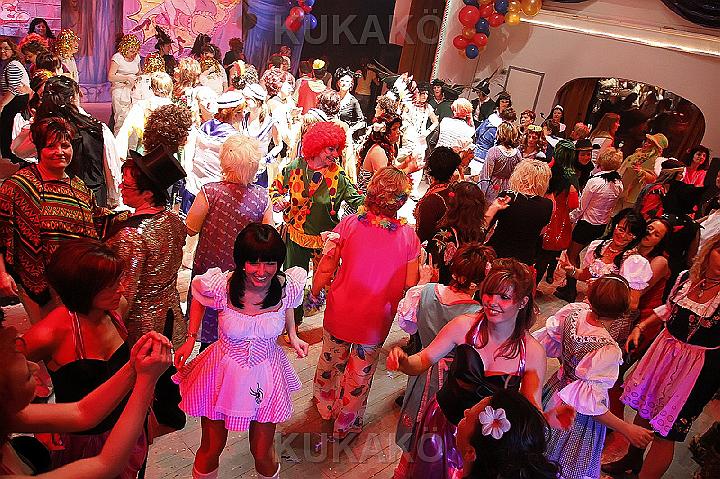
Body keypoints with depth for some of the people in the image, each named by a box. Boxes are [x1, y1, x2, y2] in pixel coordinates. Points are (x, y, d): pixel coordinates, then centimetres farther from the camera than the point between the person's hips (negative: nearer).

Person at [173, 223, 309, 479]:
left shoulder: (288, 287, -21)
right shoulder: (220, 286, -26)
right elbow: (198, 298, -1)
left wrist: (293, 336, -4)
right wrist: (191, 339, -5)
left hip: (266, 372, 1)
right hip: (224, 370, -1)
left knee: (263, 455, 15)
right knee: (211, 450, 17)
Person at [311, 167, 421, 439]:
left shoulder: (349, 224, -16)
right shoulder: (408, 236, -16)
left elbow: (326, 267, -11)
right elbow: (410, 285, -11)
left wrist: (315, 293, 6)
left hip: (339, 312, 1)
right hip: (375, 322, -1)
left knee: (331, 359, 27)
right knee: (360, 374, 20)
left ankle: (325, 406, 51)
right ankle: (346, 424, 39)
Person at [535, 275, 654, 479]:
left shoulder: (573, 310, -21)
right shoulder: (608, 351, -36)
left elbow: (546, 340, -4)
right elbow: (590, 404, -28)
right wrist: (627, 430, -18)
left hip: (557, 386, 6)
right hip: (578, 417, -6)